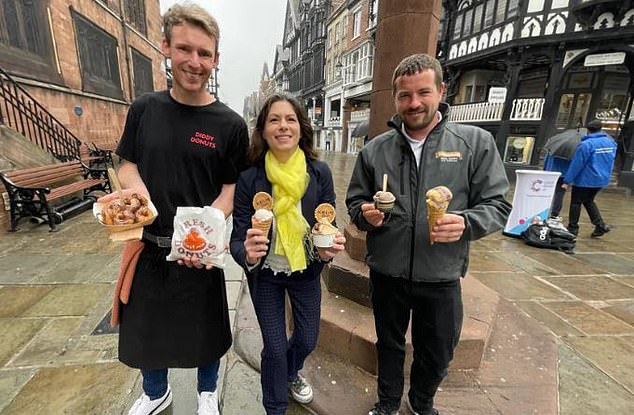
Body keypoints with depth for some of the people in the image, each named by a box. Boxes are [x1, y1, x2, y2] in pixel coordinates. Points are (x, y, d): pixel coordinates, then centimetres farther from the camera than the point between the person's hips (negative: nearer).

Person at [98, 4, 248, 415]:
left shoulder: (230, 124, -9)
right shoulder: (144, 108, 1)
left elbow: (232, 189, -9)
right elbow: (128, 164, 9)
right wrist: (135, 189, -15)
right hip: (147, 243, 4)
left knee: (205, 326, 15)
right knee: (144, 326, 22)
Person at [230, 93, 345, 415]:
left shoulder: (319, 173, -14)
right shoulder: (249, 178, -18)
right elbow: (238, 236, -15)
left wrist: (329, 248, -29)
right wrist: (247, 253, -37)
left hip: (306, 271, 2)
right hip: (265, 274, -2)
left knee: (308, 339, 21)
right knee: (275, 347, 11)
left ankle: (292, 374, 59)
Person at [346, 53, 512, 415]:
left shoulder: (476, 142, -6)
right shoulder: (374, 150, -2)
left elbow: (497, 205, -4)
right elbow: (355, 200, 6)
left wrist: (466, 223, -24)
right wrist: (366, 214, -17)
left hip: (441, 277, 0)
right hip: (387, 274, 1)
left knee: (437, 354, 22)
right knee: (389, 345, 23)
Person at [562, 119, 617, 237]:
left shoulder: (586, 144, -18)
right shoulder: (611, 142, 6)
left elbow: (576, 164, -18)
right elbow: (610, 160, 17)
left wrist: (567, 181, -16)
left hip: (585, 180, -7)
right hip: (602, 180, 7)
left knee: (576, 203, 4)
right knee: (589, 201, 22)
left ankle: (572, 228, 10)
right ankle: (600, 225, 15)